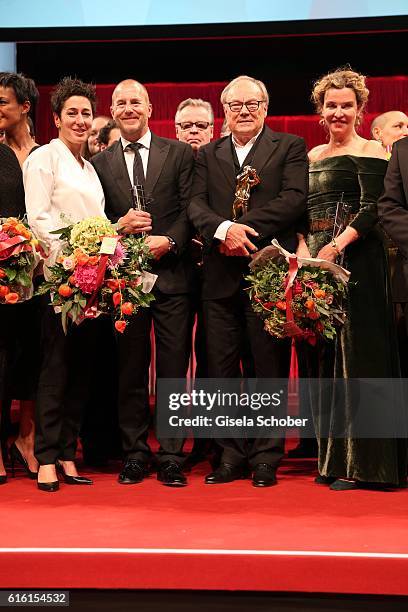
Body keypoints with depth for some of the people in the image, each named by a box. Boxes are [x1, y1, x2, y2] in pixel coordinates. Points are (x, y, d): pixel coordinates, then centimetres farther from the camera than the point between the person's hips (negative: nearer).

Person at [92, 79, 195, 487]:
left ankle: (171, 457, 10)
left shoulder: (180, 154, 7)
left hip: (171, 273, -1)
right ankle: (135, 454, 18)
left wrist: (170, 241, -15)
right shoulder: (100, 163, 12)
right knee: (130, 369, 7)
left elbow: (190, 208, 0)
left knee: (173, 369, 1)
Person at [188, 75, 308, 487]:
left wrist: (245, 228, -15)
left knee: (270, 367, 1)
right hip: (221, 276, 3)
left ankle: (266, 458, 11)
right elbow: (196, 205, 4)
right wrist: (224, 229, -17)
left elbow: (294, 198, -8)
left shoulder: (290, 147, 7)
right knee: (221, 368, 5)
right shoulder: (207, 155, 16)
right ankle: (231, 456, 16)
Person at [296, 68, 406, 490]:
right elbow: (304, 210, 15)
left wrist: (335, 248, -22)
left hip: (356, 261, -7)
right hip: (314, 261, 7)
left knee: (355, 355, -6)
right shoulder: (312, 156, 18)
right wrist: (303, 248, -3)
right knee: (323, 357, 8)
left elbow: (372, 209, -12)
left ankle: (361, 464, 2)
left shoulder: (370, 152, -1)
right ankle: (332, 457, 18)